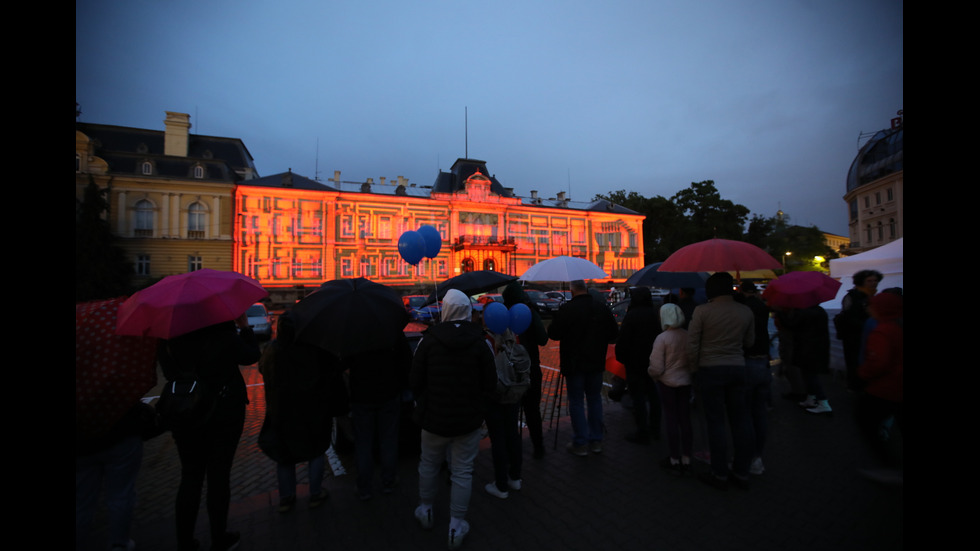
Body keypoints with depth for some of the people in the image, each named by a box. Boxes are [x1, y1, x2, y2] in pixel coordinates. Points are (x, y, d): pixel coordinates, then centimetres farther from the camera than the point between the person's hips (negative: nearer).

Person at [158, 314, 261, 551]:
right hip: (224, 414, -4)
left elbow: (168, 369, 6)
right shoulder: (223, 333, -20)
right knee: (218, 476, 10)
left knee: (190, 478, 18)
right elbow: (252, 355, -7)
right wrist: (245, 326, 0)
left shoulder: (169, 335, -7)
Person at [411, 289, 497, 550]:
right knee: (462, 473, 12)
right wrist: (478, 409, 9)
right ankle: (456, 527, 23)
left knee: (429, 465, 23)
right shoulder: (480, 343, -11)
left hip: (434, 418, 1)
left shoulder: (428, 340, -11)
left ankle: (425, 510, 42)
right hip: (469, 420, -1)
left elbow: (416, 381, -5)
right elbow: (490, 384, -6)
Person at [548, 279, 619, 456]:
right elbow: (614, 334, 5)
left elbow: (553, 334, -12)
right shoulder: (601, 307, 0)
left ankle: (580, 443, 11)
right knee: (595, 399, 16)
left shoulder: (566, 309, -15)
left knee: (576, 402, 5)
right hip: (596, 363, 5)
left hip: (574, 364, -4)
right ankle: (596, 440, 23)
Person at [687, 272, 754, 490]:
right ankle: (742, 474, 23)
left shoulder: (702, 311, -13)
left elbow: (692, 345, -12)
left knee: (716, 422, 4)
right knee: (740, 421, 13)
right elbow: (749, 342, 9)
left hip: (710, 369, -4)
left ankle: (720, 475, 14)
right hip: (738, 368, 4)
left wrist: (697, 365, 2)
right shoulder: (745, 311, 0)